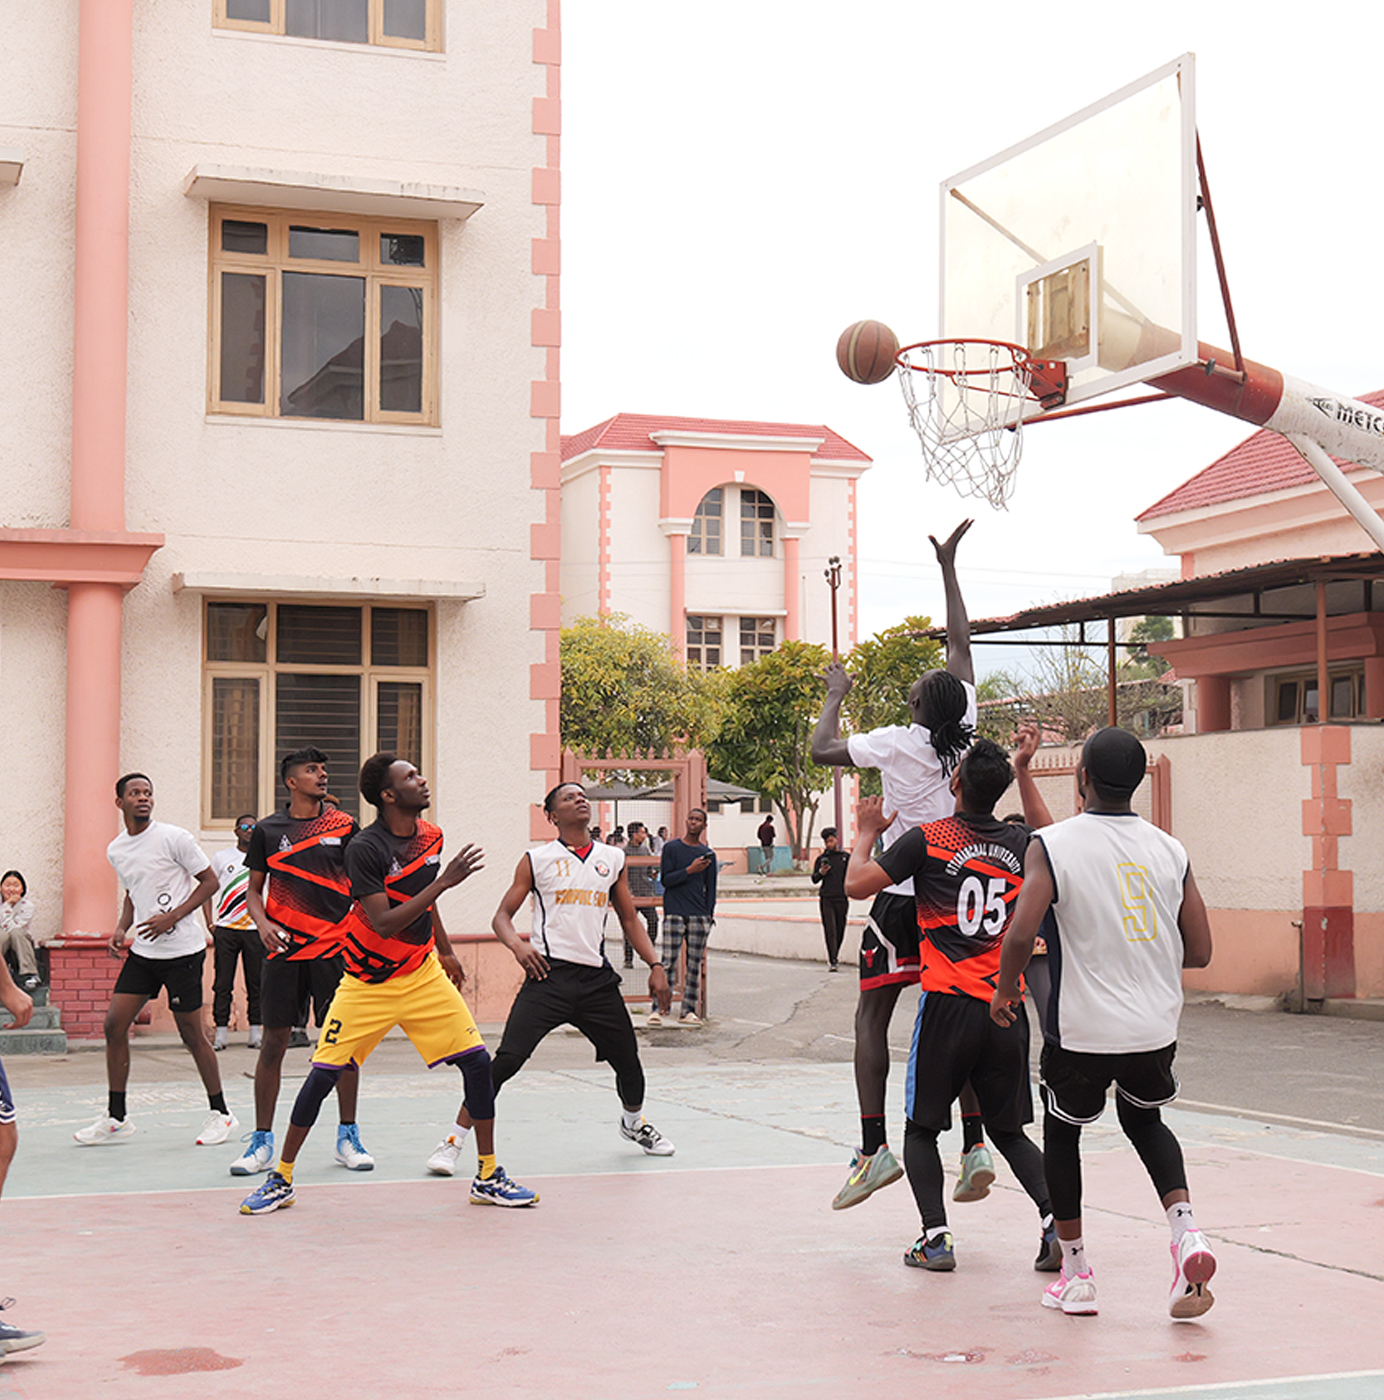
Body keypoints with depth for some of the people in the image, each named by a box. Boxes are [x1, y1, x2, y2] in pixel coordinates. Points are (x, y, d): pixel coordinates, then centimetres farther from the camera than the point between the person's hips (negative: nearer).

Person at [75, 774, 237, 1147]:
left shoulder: (174, 838, -10)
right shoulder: (116, 851, 9)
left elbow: (209, 882, -7)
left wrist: (172, 917, -17)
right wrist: (122, 928, 6)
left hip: (182, 950, -6)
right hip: (143, 951, 6)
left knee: (190, 1032, -2)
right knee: (114, 1024, -1)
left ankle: (220, 1113, 13)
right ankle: (116, 1119, 8)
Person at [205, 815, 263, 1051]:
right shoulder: (222, 857, 9)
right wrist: (210, 922, 0)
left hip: (254, 929, 1)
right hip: (225, 928, -1)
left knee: (256, 983, 1)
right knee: (222, 983, -3)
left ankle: (256, 1032, 8)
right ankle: (221, 1032, 1)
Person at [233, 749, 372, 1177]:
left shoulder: (343, 825, 5)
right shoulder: (267, 830, 5)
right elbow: (254, 889, 10)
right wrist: (262, 922, -8)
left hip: (335, 946, 1)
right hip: (284, 949, 0)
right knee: (274, 1041, -1)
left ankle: (348, 1137, 13)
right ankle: (262, 1141, 8)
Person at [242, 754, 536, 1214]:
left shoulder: (430, 836, 1)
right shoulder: (364, 848, -20)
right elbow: (384, 922, -27)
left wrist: (445, 951, 24)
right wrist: (444, 881, -30)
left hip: (423, 975, 5)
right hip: (368, 982, -5)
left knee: (477, 1062, -3)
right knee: (323, 1074, -7)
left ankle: (488, 1177, 9)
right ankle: (280, 1180, 11)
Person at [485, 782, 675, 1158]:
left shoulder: (613, 859, 13)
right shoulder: (537, 860, 3)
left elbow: (629, 919, 19)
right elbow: (502, 916, 5)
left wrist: (655, 965, 9)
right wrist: (517, 945, -16)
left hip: (596, 976, 4)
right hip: (549, 972, -4)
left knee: (628, 1060, 10)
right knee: (508, 1058, -17)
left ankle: (634, 1123, 42)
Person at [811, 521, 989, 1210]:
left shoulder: (897, 743, -12)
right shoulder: (965, 731, -1)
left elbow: (822, 750, -4)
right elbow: (961, 645, 10)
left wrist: (836, 696, 11)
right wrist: (948, 567, 17)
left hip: (902, 896, -4)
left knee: (871, 1015, 2)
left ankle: (874, 1148, -7)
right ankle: (975, 1146, 2)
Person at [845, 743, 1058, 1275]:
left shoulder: (927, 839, -7)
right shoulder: (1021, 843, 6)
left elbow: (857, 884, -5)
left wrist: (868, 831, 12)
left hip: (948, 1005, -3)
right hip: (1006, 1008, 4)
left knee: (921, 1129, 11)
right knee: (1009, 1130, 15)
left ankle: (935, 1237, -1)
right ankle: (1053, 1219, -3)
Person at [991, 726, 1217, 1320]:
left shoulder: (1051, 845, -10)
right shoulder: (1169, 849, 2)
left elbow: (1022, 933, -21)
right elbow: (1199, 951, 3)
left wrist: (1005, 990, -2)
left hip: (1082, 1030, -3)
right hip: (1157, 1026, 3)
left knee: (1062, 1134, 22)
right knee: (1144, 1120, 29)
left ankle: (1074, 1272, 24)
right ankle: (1185, 1232, 7)